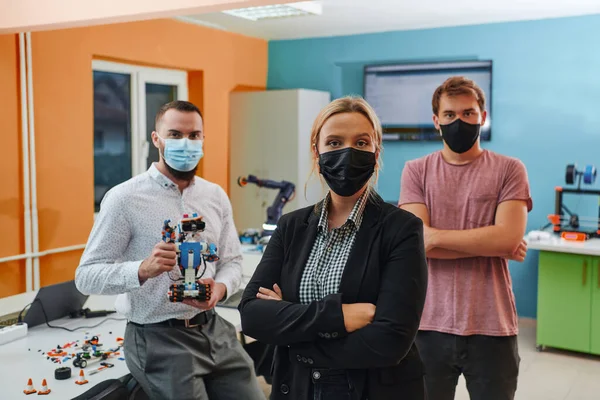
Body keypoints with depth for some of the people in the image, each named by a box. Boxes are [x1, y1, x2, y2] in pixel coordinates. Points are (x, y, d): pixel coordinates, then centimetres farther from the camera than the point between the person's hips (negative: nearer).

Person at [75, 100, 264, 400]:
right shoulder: (124, 198, -11)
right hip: (158, 338, -5)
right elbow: (86, 276, -12)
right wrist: (142, 270, -30)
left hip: (214, 330, 6)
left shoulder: (216, 196, 6)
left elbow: (232, 260, 10)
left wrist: (221, 287, -13)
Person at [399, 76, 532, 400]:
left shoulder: (509, 170, 0)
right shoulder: (416, 171, 1)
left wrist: (436, 236, -14)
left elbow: (509, 238, -14)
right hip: (429, 323, 1)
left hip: (492, 326, 0)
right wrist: (490, 244, -11)